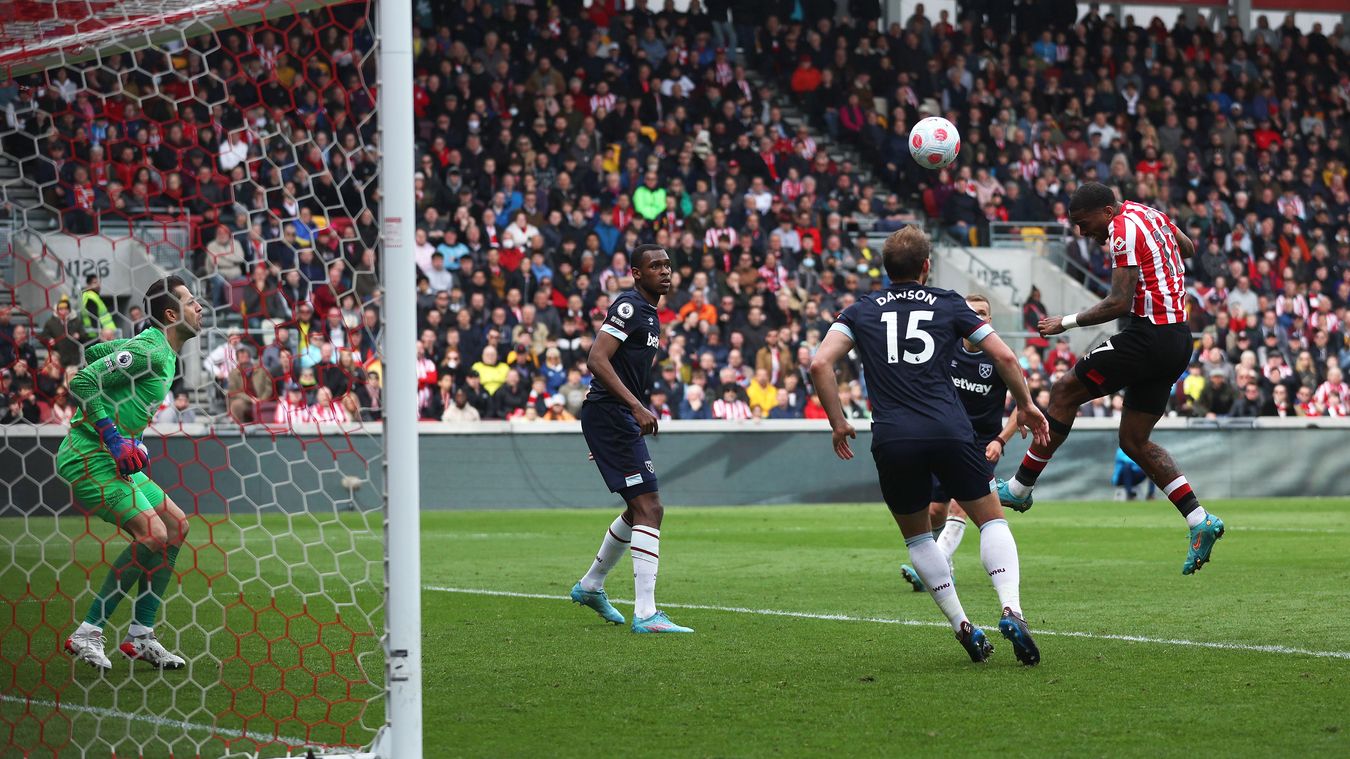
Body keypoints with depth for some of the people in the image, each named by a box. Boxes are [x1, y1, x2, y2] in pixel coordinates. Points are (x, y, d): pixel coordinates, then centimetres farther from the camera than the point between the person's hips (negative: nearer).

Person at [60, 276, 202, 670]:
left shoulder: (161, 351, 14)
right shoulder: (148, 350, -16)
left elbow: (95, 351, 26)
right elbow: (81, 381, -21)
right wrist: (113, 437, -23)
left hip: (114, 459, 11)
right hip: (88, 457, -11)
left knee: (176, 525, 11)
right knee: (153, 534, -19)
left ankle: (141, 637, 12)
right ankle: (87, 633, -12)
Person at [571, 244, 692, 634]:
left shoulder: (648, 313, 19)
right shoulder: (629, 306, -13)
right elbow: (596, 360, -22)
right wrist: (637, 407, -28)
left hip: (620, 418, 11)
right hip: (610, 415, -11)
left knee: (640, 510, 21)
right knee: (649, 508, -16)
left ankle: (590, 586, 37)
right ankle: (645, 614, -20)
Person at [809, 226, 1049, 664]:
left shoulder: (861, 311, 14)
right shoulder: (948, 305, 13)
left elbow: (820, 363, 1)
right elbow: (1004, 356, 9)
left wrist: (838, 422, 10)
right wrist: (1026, 405, 23)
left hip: (891, 440, 1)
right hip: (949, 430, -1)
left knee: (916, 534, 22)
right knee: (992, 519, 13)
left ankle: (962, 626, 14)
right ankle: (1011, 609, -10)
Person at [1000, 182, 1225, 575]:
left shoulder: (1124, 230, -13)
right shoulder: (1148, 214, 15)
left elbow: (1120, 303, -19)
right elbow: (1188, 247, 34)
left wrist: (1067, 322, -11)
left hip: (1148, 334, -10)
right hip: (1177, 337, 10)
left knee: (1065, 391, 0)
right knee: (1134, 441, 11)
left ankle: (1019, 488, 4)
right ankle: (1200, 522, 2)